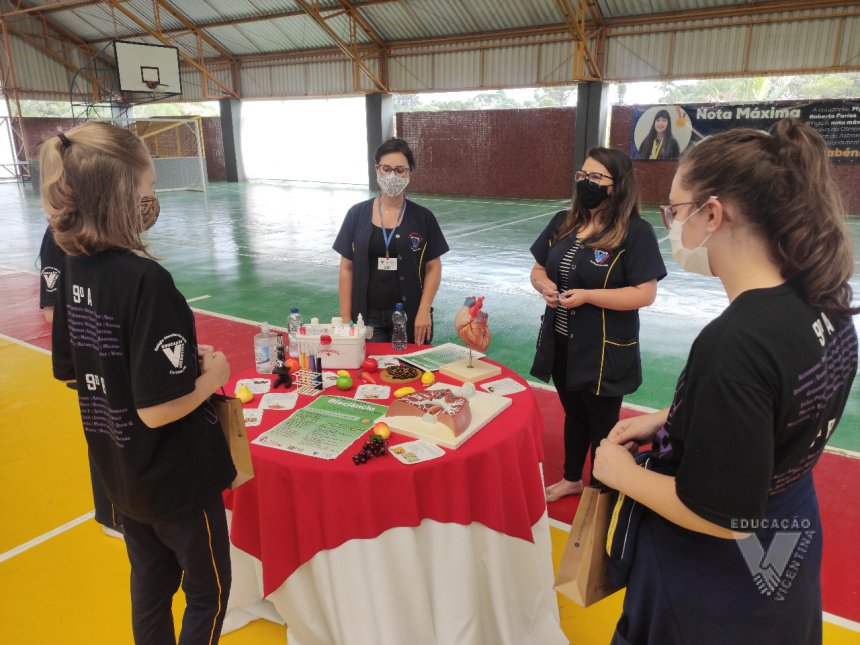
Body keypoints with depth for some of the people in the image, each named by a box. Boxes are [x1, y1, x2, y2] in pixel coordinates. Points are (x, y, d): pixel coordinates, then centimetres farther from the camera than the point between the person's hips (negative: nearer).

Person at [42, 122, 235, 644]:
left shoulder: (75, 271, -4)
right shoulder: (146, 280, -29)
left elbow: (70, 371, 7)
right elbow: (159, 408, -30)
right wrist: (212, 375, -12)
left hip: (120, 470, 7)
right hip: (176, 477, -7)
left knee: (151, 582, 27)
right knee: (209, 591, 17)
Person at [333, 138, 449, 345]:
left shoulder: (423, 217, 2)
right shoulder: (357, 215, 3)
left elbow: (433, 268, 3)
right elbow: (346, 269, 3)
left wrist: (424, 311, -8)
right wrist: (345, 319, -1)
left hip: (411, 319, 0)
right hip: (368, 318, 0)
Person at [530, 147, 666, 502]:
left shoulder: (636, 232, -15)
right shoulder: (563, 222, 4)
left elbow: (645, 294, -19)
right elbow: (538, 269, 11)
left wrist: (587, 295, -24)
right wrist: (544, 284, -11)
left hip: (604, 350, -6)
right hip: (561, 343, 6)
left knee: (602, 424, 13)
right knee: (573, 414, 24)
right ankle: (572, 479, 45)